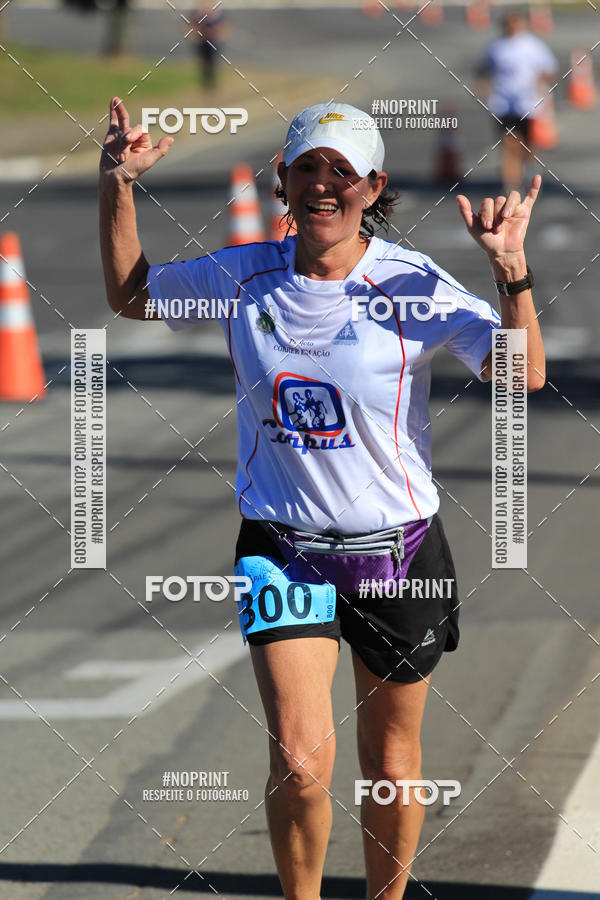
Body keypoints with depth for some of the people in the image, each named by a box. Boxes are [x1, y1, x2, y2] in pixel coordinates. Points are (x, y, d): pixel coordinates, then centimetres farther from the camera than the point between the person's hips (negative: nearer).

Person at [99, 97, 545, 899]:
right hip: (283, 550, 1)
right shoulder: (242, 276, -1)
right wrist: (117, 187, 3)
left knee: (391, 763, 11)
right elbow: (130, 296, 15)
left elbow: (524, 373, -21)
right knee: (300, 763, -13)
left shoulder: (411, 284, -11)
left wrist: (510, 268, -35)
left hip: (398, 549, -1)